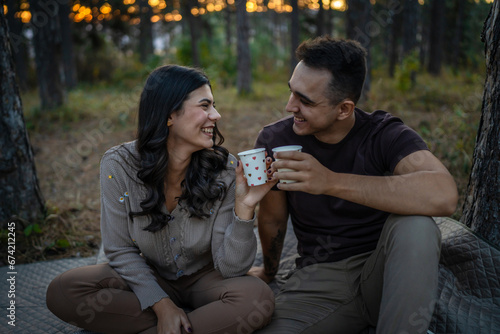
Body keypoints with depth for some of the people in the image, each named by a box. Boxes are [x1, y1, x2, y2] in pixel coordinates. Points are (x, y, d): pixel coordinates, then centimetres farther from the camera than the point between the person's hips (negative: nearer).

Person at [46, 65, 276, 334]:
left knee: (258, 299, -31)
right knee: (62, 291, -22)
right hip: (148, 278, 2)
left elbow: (230, 269, -18)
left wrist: (244, 207, -33)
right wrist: (162, 305, -21)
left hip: (203, 279, -1)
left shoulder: (225, 169, -17)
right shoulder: (118, 165, -16)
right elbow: (120, 250, -9)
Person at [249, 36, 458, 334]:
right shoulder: (275, 140, -6)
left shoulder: (383, 133, -12)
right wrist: (269, 271, 25)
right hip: (318, 279, 1)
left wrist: (331, 181, -38)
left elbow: (444, 195, -33)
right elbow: (272, 221, 10)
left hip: (384, 274, -1)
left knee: (415, 225, -32)